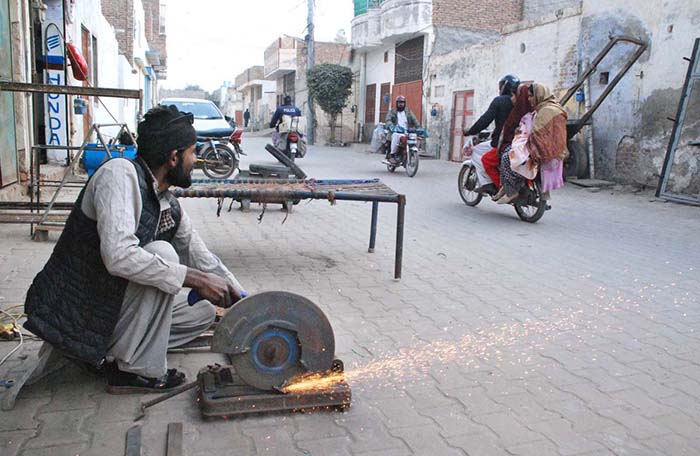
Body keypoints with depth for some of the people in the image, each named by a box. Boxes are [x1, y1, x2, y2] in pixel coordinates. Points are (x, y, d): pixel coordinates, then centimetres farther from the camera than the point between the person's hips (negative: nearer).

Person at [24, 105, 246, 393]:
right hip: (67, 319, -8)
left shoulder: (171, 208, 3)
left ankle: (111, 356, 7)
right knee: (163, 253, -25)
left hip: (106, 313, 9)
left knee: (204, 311, 8)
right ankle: (140, 371, -14)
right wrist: (197, 279, -29)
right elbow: (118, 255, -34)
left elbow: (205, 261, 13)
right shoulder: (120, 173, -21)